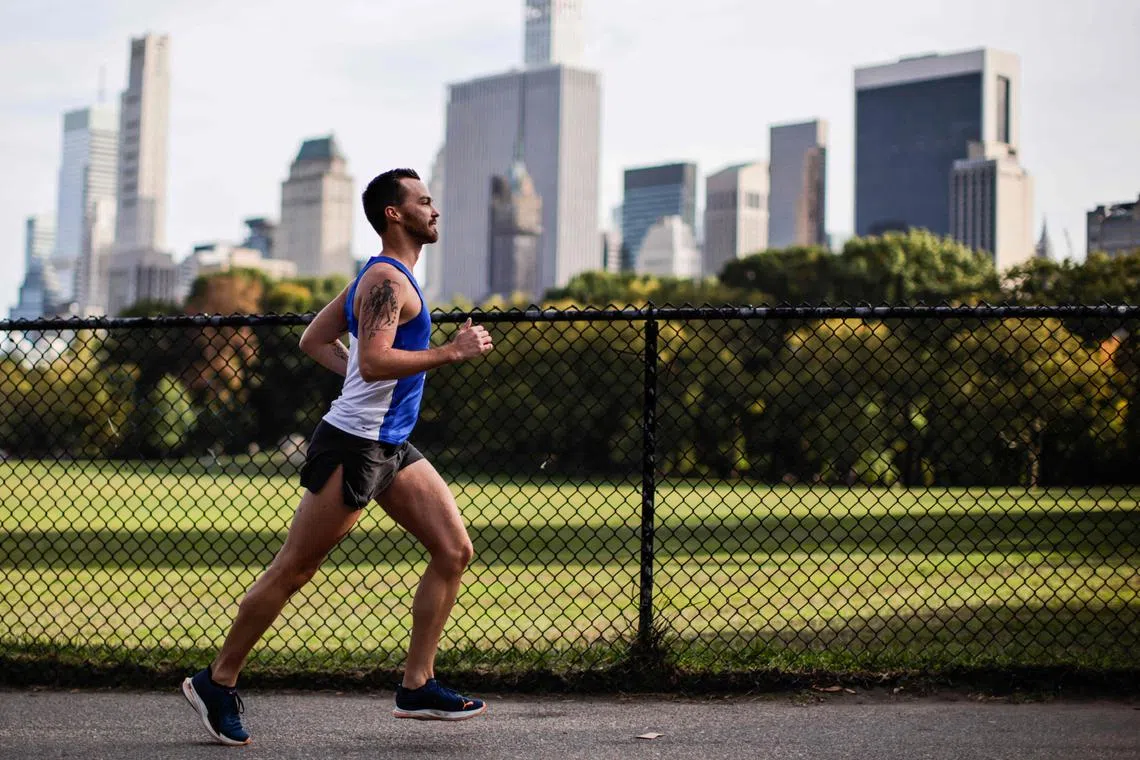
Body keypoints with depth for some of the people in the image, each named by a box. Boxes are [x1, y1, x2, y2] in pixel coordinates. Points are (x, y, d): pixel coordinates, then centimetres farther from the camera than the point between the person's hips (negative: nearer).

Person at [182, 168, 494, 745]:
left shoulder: (383, 276, 17)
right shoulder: (387, 280, -14)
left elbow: (313, 340, 21)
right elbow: (373, 362, -28)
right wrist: (452, 352, -22)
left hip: (391, 447, 10)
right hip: (352, 447, -10)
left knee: (454, 551, 3)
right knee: (292, 570, -1)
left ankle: (417, 686, 7)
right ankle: (217, 682, 11)